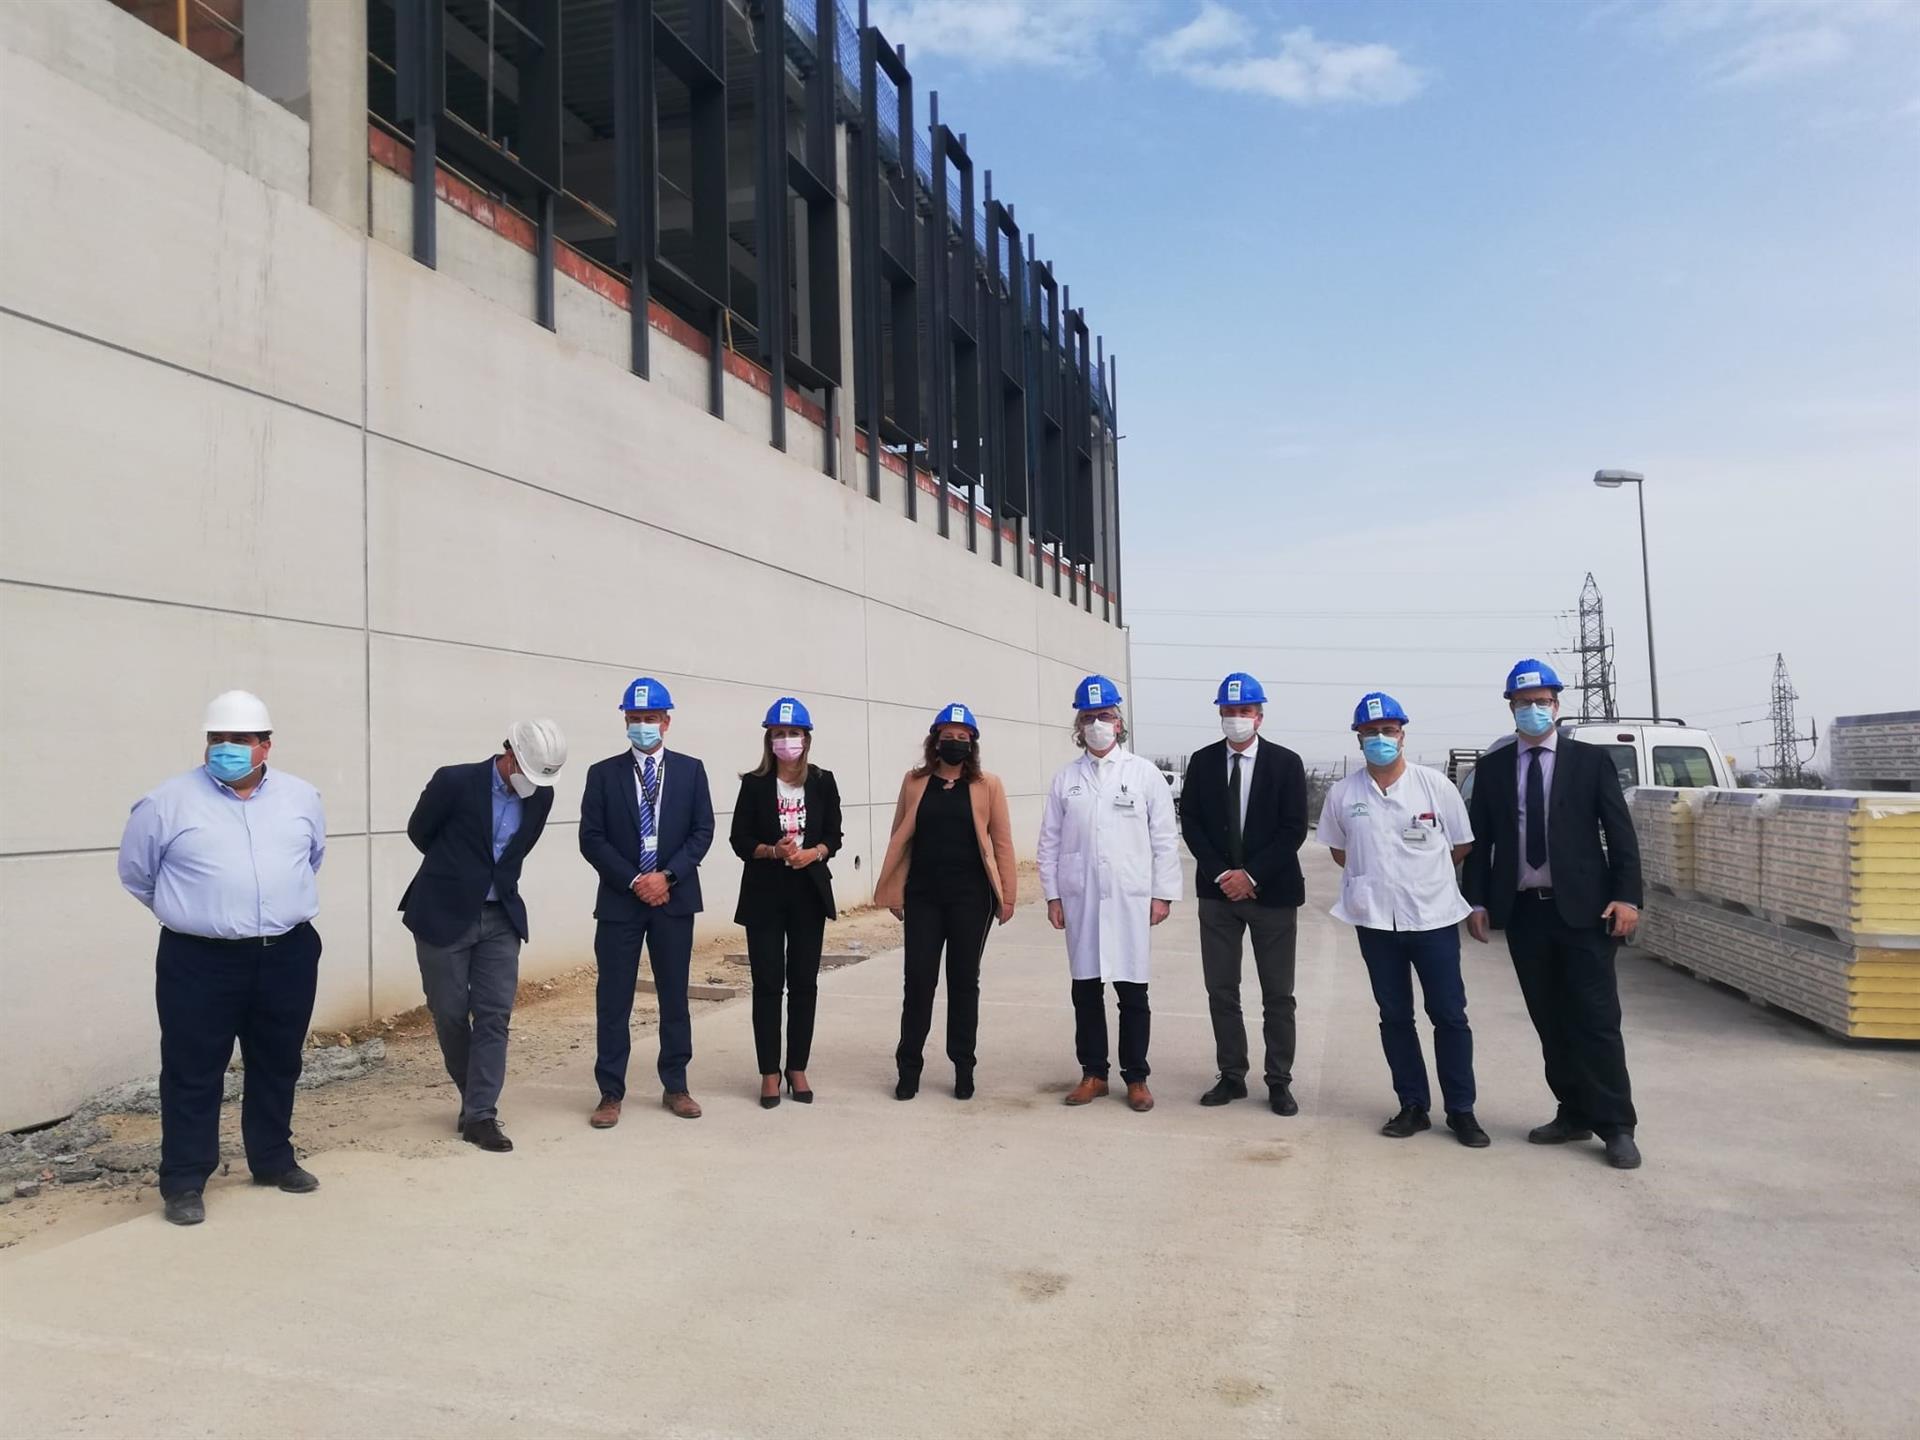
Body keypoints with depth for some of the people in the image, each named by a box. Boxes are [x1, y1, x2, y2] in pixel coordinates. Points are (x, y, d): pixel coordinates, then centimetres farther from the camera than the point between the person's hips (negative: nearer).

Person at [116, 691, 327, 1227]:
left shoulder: (301, 797, 5)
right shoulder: (167, 802, -6)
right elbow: (136, 874, 6)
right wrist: (189, 916, 12)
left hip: (288, 956, 3)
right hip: (201, 962, -3)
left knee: (277, 1066, 14)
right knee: (193, 1074, 2)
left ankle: (274, 1161, 30)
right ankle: (183, 1182, 14)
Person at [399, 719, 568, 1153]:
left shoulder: (541, 796, -2)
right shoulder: (455, 781, -16)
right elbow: (419, 832, 1)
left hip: (500, 918, 3)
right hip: (444, 915, -3)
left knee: (494, 1017, -2)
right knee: (450, 1015, 7)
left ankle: (480, 1114, 3)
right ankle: (474, 1096, 28)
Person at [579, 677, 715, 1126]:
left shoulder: (690, 770, 5)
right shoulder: (603, 773, 1)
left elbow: (702, 831, 0)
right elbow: (591, 839, -4)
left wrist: (667, 876, -12)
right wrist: (633, 881, -12)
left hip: (675, 899, 1)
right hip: (619, 900, -1)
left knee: (674, 996, 9)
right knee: (613, 1000, 2)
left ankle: (675, 1086, 20)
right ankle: (611, 1094, 12)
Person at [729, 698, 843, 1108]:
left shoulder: (822, 782, 3)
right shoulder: (754, 783, -2)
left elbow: (833, 835, 4)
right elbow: (740, 839, -2)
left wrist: (813, 853, -15)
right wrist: (773, 851, -19)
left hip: (809, 892, 2)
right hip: (765, 893, -2)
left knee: (804, 983, 7)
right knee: (768, 983, 2)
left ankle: (797, 1068, 18)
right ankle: (770, 1072, 11)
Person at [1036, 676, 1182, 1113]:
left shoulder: (1145, 774, 1)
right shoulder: (1065, 778, 6)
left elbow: (1164, 839, 1)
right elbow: (1050, 841, 7)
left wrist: (1163, 893, -4)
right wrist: (1052, 895, 2)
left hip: (1130, 898, -2)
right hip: (1079, 898, 2)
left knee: (1132, 991, 3)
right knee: (1086, 989, 8)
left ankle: (1136, 1077, 16)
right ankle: (1093, 1073, 20)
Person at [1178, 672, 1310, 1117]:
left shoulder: (1286, 763, -3)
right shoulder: (1202, 762, 4)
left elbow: (1294, 830, -7)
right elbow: (1191, 824, 2)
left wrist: (1252, 875, -13)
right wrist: (1222, 873, -10)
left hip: (1272, 892, -2)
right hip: (1218, 891, 2)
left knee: (1278, 995, 5)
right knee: (1221, 991, 7)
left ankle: (1279, 1081, 15)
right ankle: (1232, 1076, 18)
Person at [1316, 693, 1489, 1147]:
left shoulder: (1436, 785, -5)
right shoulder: (1343, 794, 0)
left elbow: (1461, 846, 5)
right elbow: (1339, 851, 14)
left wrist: (1422, 871, 5)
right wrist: (1374, 877, 5)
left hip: (1434, 918, -2)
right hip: (1376, 921, 2)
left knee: (1449, 1015, 3)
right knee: (1394, 1017, 10)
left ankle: (1461, 1111, 15)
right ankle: (1413, 1106, 22)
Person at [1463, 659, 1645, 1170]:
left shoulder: (1590, 760, 3)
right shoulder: (1491, 768, 9)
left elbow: (1620, 832, -1)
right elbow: (1479, 840, 9)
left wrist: (1626, 896, -10)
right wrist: (1476, 901, 1)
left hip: (1582, 909, -3)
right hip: (1523, 911, 3)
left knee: (1596, 1020, -3)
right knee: (1550, 1021, 9)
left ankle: (1616, 1127, 6)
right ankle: (1574, 1114, 21)